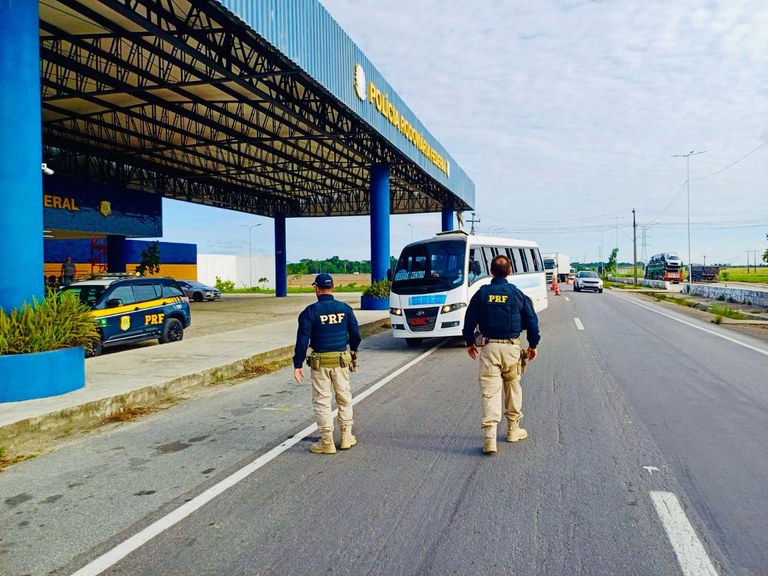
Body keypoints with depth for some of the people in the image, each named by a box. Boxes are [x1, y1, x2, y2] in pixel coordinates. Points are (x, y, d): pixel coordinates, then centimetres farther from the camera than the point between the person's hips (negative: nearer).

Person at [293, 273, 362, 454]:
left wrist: (298, 365, -6)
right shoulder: (345, 308, 0)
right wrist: (353, 352, 24)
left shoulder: (310, 311, -9)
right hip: (341, 360, 3)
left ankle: (327, 442, 9)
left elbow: (302, 339, -11)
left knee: (321, 401, 6)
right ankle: (346, 437, 23)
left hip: (319, 361, -3)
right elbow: (356, 335, 5)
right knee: (344, 398, 16)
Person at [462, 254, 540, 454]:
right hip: (511, 347, 1)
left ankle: (489, 436, -12)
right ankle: (513, 430, 29)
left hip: (488, 347, -1)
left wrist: (470, 343, 17)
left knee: (490, 390, -2)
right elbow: (532, 320, 4)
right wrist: (533, 344, 17)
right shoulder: (517, 294, 1)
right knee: (513, 387, 17)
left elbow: (469, 320, 4)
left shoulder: (481, 293, 0)